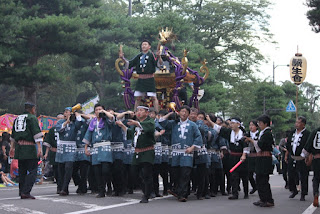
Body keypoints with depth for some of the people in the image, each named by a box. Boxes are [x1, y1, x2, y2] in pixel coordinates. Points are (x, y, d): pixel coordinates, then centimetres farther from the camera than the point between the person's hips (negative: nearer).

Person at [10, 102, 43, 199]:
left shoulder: (17, 118, 18)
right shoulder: (32, 118, -4)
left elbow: (14, 136, 26)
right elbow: (36, 133, -15)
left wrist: (13, 147, 36)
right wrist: (39, 147, -20)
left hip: (19, 147, 7)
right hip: (29, 147, -7)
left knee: (22, 171, 13)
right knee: (32, 171, -6)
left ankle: (22, 193, 15)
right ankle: (25, 192, -15)